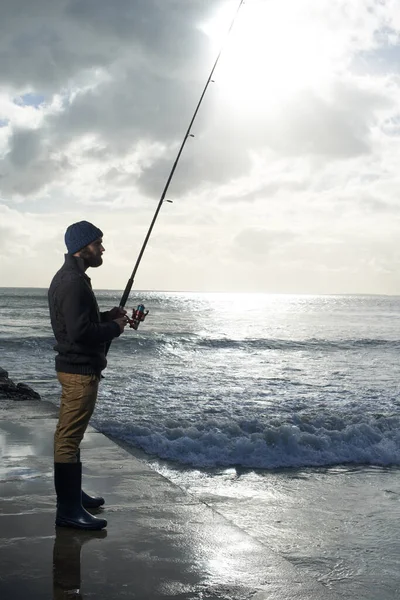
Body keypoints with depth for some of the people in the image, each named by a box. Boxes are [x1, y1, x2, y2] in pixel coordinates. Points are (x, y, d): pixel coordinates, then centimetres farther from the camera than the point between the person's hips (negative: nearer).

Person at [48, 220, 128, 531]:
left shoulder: (69, 277, 14)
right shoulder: (73, 282, -20)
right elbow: (80, 332, -26)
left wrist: (106, 316, 9)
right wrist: (115, 327, -13)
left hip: (76, 367, 11)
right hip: (80, 370, -11)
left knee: (69, 435, 18)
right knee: (69, 438, -6)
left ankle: (72, 494, 31)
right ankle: (68, 510, -1)